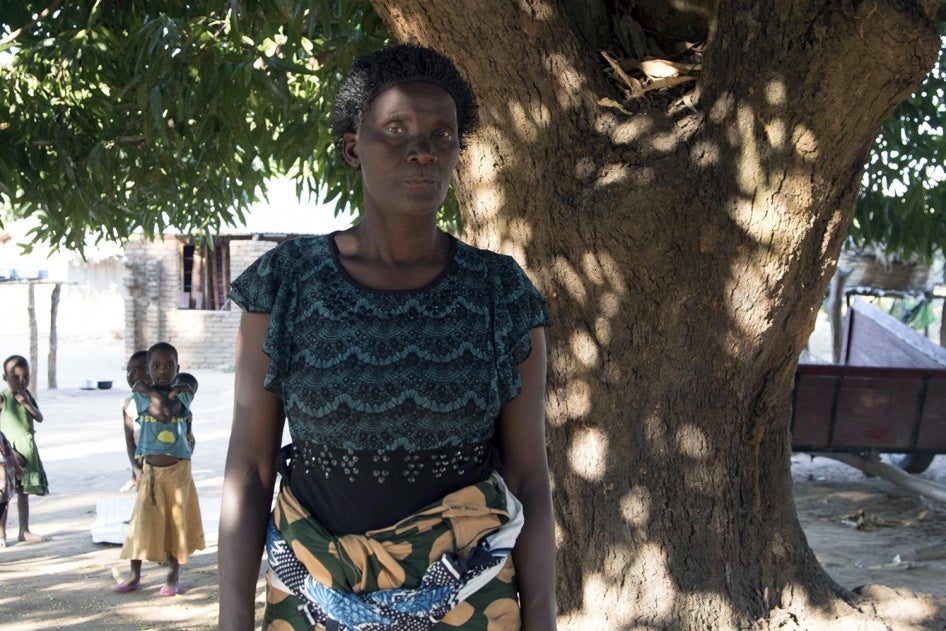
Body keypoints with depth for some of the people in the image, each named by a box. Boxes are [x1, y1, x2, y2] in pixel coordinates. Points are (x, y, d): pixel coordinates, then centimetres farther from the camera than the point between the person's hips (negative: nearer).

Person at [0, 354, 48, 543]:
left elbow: (40, 418, 3)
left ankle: (25, 531, 19)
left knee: (24, 492, 12)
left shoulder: (27, 395, 8)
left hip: (27, 449, 6)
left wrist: (27, 403, -12)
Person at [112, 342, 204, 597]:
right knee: (143, 520, 2)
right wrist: (172, 393, -15)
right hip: (150, 468, 0)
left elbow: (171, 410, -22)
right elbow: (160, 412, -20)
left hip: (178, 468, 0)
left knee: (177, 520, 6)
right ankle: (134, 575, 11)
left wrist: (149, 390, -15)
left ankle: (174, 575, 17)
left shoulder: (183, 392, -1)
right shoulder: (141, 392, -1)